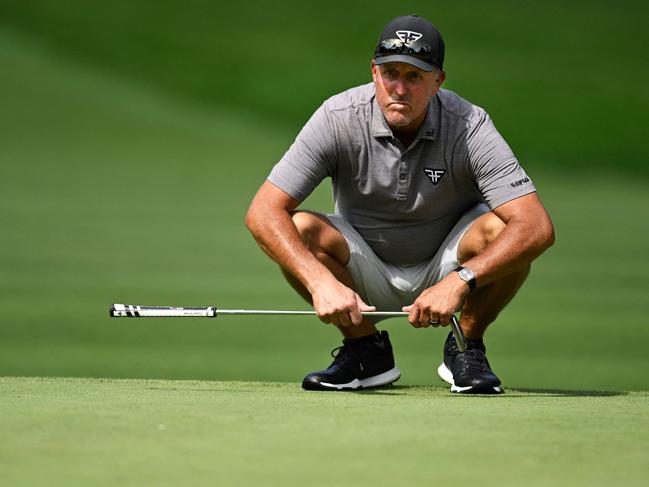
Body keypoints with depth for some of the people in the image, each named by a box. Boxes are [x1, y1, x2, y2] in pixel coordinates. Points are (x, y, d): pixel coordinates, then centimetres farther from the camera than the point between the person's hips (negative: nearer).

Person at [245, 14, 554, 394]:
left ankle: (467, 348, -4)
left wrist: (459, 281, -47)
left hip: (442, 271, -1)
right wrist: (321, 281, -42)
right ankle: (367, 349, -5)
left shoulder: (469, 127, -23)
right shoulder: (338, 118, -20)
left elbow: (537, 227, -33)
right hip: (366, 273, 1)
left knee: (498, 229, -31)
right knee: (301, 230, -28)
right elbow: (263, 212, -25)